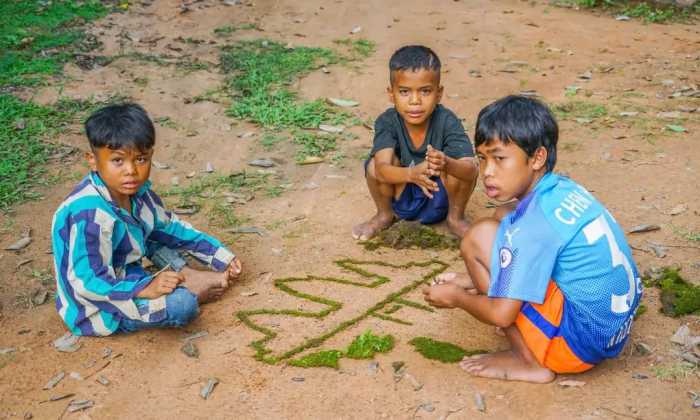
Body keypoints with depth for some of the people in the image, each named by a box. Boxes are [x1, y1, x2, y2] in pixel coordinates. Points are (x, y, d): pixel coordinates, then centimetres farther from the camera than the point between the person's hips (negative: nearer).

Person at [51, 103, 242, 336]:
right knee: (182, 305, -27)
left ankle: (190, 277, -2)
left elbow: (169, 226, 9)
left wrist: (219, 254, 8)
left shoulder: (134, 190, -6)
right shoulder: (91, 215, -33)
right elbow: (88, 284, -31)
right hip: (97, 311, -9)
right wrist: (146, 289, -34)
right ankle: (193, 291, 4)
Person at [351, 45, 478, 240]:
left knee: (462, 166, -29)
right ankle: (384, 215, 4)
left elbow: (470, 170, -35)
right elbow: (381, 169, -36)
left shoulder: (447, 121, -23)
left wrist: (446, 164, -58)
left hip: (440, 200, -1)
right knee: (374, 163, -26)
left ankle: (455, 217, 1)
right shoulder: (387, 122, -21)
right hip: (401, 200, 1)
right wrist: (412, 174, -57)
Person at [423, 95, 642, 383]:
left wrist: (455, 297, -1)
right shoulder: (564, 189, 4)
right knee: (505, 219, 14)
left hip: (582, 342, -10)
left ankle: (530, 362, -3)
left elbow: (502, 314, -20)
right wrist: (471, 279, 14)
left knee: (480, 237, -13)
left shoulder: (535, 220, -22)